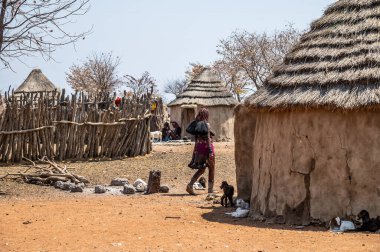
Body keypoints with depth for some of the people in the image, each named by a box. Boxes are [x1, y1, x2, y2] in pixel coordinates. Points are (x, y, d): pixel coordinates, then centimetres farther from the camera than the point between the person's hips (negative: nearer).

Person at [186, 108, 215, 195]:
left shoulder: (197, 124, 8)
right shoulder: (207, 125, -11)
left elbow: (196, 138, 12)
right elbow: (208, 138, -17)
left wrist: (195, 150, 18)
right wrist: (210, 151, -20)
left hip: (199, 147, 6)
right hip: (207, 146, -6)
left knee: (201, 169, 14)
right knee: (211, 168, 9)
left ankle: (190, 185, -3)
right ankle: (210, 189, 12)